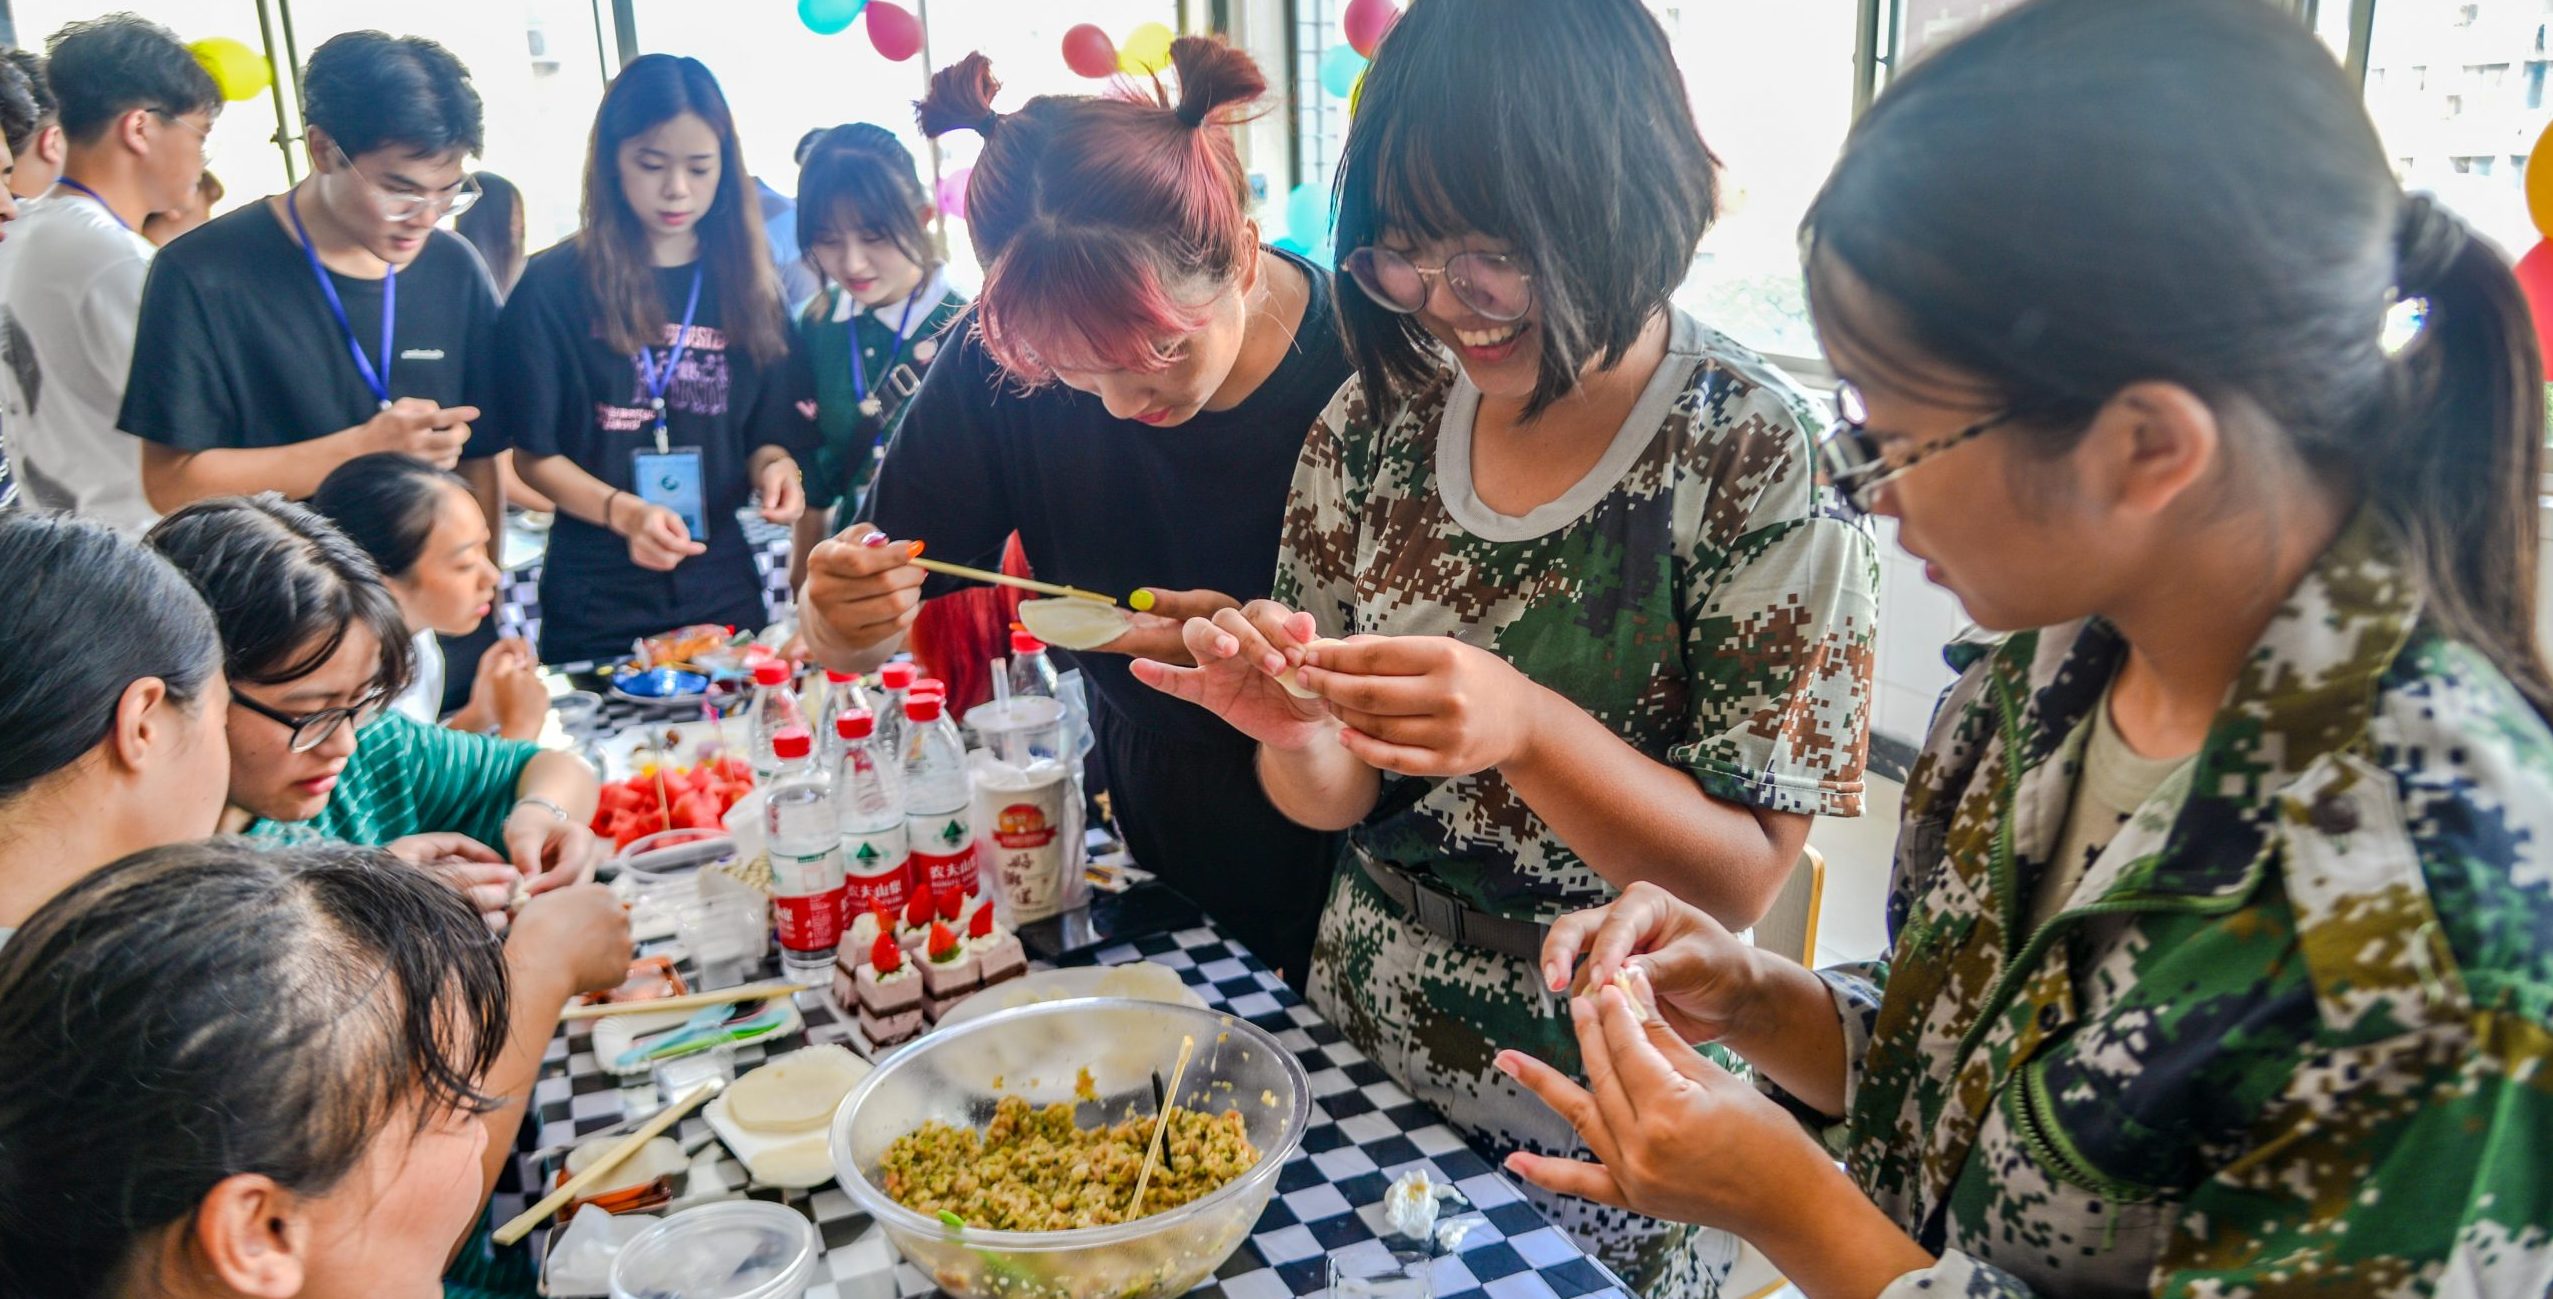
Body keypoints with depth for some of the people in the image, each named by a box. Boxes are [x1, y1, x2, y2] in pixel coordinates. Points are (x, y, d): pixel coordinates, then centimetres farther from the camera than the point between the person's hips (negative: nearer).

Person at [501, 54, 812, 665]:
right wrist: (623, 512, -22)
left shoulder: (745, 287, 5)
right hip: (597, 600, -3)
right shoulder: (553, 286, -6)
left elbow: (766, 432, 9)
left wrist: (772, 466, -14)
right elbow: (534, 455, -5)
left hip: (721, 586, 3)